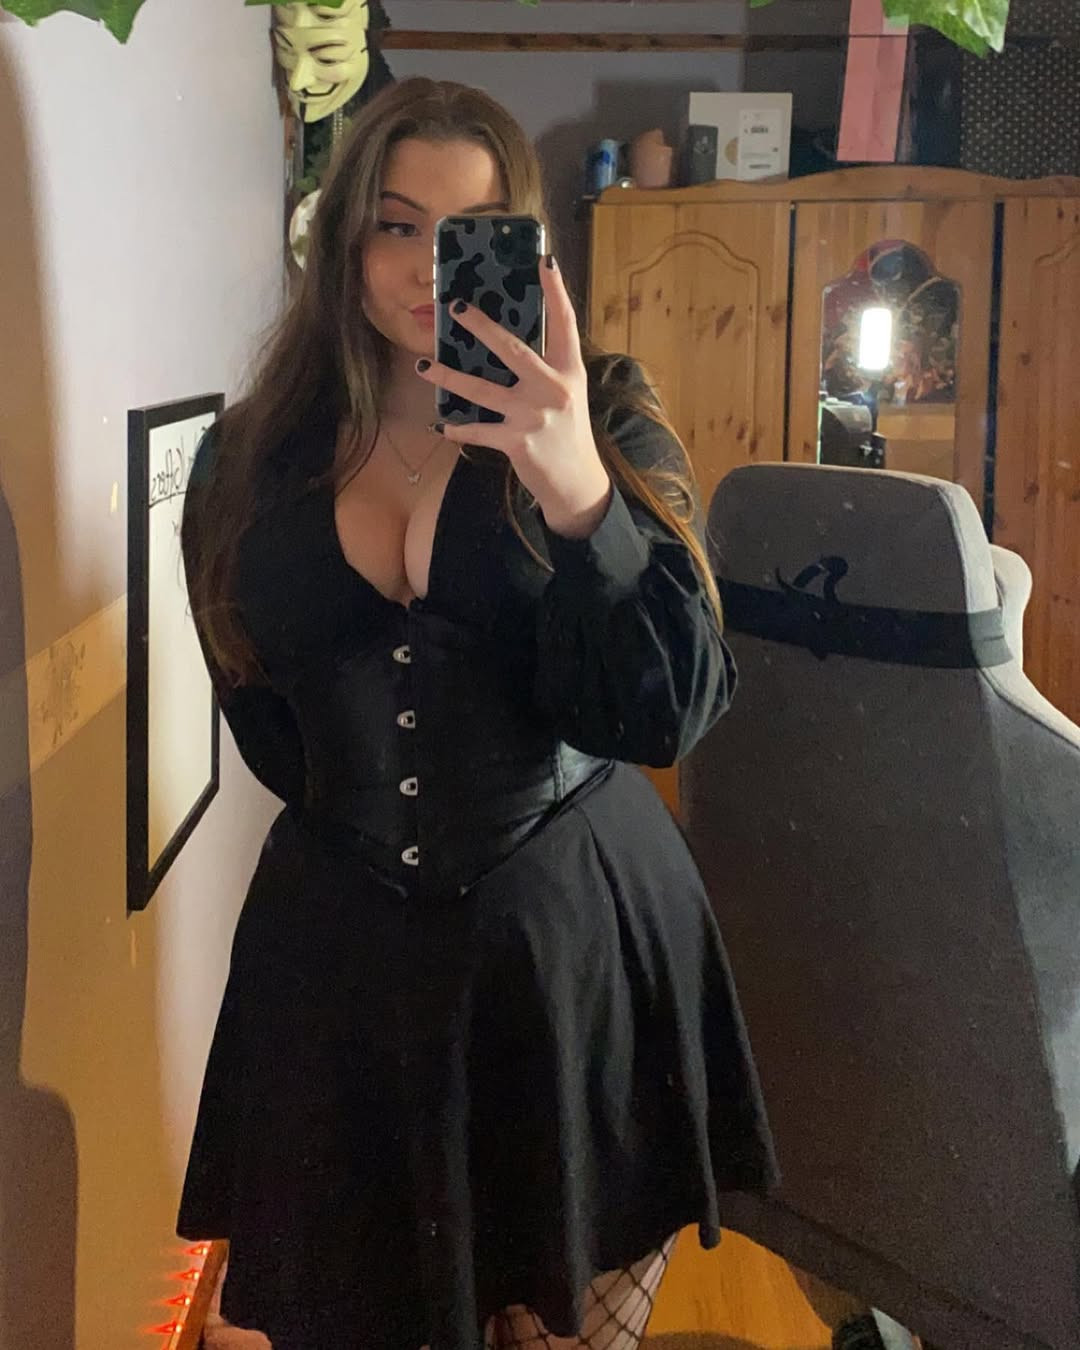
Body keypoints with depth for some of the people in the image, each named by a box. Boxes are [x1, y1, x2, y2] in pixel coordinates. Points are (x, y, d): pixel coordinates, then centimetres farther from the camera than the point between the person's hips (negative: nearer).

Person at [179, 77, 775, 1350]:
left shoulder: (604, 423, -4)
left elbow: (668, 712, -16)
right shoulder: (252, 459, 2)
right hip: (340, 947, 2)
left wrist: (578, 493, -29)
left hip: (576, 931, -1)